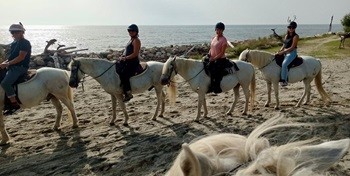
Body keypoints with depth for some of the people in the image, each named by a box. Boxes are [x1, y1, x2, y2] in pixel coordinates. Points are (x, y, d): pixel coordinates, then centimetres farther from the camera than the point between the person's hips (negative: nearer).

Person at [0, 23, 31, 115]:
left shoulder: (25, 43, -11)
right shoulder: (14, 43, 18)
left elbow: (21, 57, -19)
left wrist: (7, 64, -18)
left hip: (20, 67, -10)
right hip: (13, 67, 10)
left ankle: (14, 104, -19)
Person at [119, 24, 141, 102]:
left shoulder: (136, 41, -10)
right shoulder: (131, 40, 19)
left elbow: (135, 53, -19)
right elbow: (126, 50, 23)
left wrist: (126, 58, -17)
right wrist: (123, 56, 4)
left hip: (133, 62, -10)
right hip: (127, 61, 10)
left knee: (123, 75, -23)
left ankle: (128, 93, -15)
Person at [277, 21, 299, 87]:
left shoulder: (295, 36, -7)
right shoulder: (286, 36, 16)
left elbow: (292, 47, -14)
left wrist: (283, 52, -18)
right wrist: (279, 51, -1)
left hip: (292, 53, -9)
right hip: (285, 53, 9)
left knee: (284, 64, -30)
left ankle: (284, 80, -28)